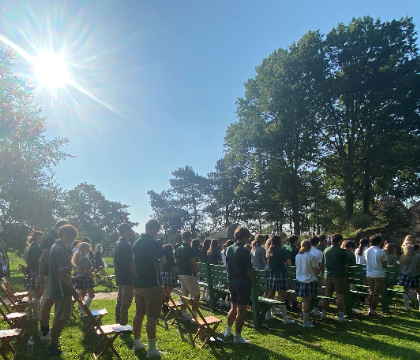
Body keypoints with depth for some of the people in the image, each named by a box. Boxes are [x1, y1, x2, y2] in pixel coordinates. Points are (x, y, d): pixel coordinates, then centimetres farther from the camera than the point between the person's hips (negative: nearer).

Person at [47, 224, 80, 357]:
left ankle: (53, 346, 28)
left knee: (59, 318, 19)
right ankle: (53, 348, 10)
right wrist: (74, 291, -18)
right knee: (60, 319, 0)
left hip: (57, 289, 10)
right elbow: (63, 273, -24)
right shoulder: (61, 250, -20)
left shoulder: (55, 247, 12)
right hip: (62, 290, -10)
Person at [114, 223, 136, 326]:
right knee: (125, 304, -2)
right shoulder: (126, 246, -18)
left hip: (119, 279, 10)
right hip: (127, 279, -10)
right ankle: (123, 325, 3)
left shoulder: (117, 244, 11)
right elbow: (130, 264, -21)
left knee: (119, 301, 17)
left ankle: (118, 323, 27)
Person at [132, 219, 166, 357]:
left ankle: (137, 342, 27)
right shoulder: (154, 243, -13)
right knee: (151, 316, -4)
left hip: (138, 283, 8)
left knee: (139, 313, 17)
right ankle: (152, 349, -1)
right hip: (151, 284, -8)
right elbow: (163, 262, -4)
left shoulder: (137, 243, 9)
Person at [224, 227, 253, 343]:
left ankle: (228, 331, 31)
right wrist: (251, 282, -1)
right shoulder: (244, 251, -18)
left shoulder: (229, 249, 4)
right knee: (241, 311, 3)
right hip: (243, 283, -7)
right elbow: (248, 270, -15)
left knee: (233, 307, 22)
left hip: (232, 282, 7)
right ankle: (237, 337, 11)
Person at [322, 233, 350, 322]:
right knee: (340, 295, 3)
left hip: (328, 275, 5)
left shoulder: (326, 250, 3)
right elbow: (346, 266, -6)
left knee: (327, 295, 13)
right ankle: (341, 316, 7)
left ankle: (323, 314, 18)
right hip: (339, 276, -5)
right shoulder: (342, 252, -12)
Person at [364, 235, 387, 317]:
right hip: (379, 275, -5)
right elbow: (385, 265, -8)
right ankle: (373, 311, 7)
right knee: (377, 294, 4)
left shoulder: (366, 251, 3)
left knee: (372, 293, 16)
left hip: (369, 275, 5)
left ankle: (370, 309, 18)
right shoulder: (381, 252, -13)